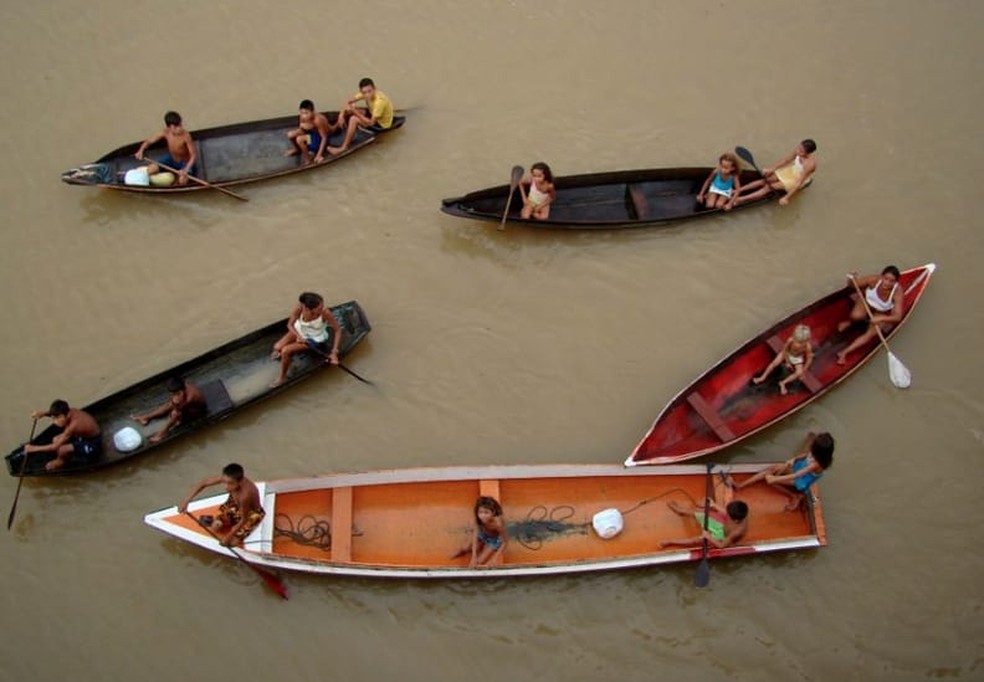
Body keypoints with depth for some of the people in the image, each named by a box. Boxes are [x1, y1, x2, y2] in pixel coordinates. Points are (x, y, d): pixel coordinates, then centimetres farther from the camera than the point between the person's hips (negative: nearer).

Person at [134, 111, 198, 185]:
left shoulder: (186, 136, -29)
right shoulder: (166, 133, -17)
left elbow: (194, 155, -28)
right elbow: (149, 141, -5)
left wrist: (186, 169, -41)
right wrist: (140, 151, -23)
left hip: (185, 163, -5)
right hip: (171, 159, 5)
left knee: (182, 181, -33)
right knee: (151, 169, -12)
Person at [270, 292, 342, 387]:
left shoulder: (325, 313, -34)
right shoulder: (299, 308, -28)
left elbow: (338, 330, -24)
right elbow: (290, 325, -13)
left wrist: (334, 352, -28)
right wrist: (299, 337, -32)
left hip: (315, 339, -3)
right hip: (299, 331, 3)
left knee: (285, 351, -19)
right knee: (277, 347, -15)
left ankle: (282, 377, 8)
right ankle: (280, 354, 24)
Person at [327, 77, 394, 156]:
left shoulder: (380, 101, -37)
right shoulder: (366, 94, -16)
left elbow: (371, 122, -32)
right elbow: (348, 101, -7)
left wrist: (355, 112, -34)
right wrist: (341, 115, -21)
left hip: (382, 124, -8)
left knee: (353, 119, -27)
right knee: (347, 110, -2)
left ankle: (344, 147, -16)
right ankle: (334, 129, 16)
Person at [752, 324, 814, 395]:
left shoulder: (808, 346, -37)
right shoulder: (790, 340, -35)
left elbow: (809, 359, -20)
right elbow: (785, 350, -15)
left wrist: (803, 370, -13)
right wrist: (787, 362, -7)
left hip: (798, 359, -1)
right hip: (787, 355, 1)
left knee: (799, 373, -20)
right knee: (774, 363, -10)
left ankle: (783, 383, -6)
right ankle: (762, 377, 5)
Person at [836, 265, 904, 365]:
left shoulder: (897, 292, -34)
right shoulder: (874, 280, -31)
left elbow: (897, 316, -36)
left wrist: (881, 318, -52)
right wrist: (852, 279, -39)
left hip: (881, 314, -1)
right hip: (866, 301, 1)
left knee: (871, 334, -20)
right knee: (856, 315, -30)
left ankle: (844, 352, -16)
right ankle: (849, 322, 8)